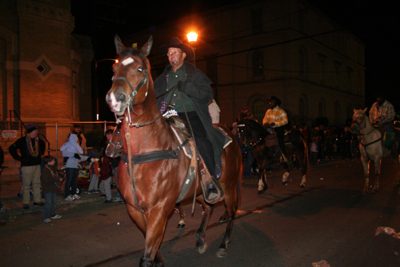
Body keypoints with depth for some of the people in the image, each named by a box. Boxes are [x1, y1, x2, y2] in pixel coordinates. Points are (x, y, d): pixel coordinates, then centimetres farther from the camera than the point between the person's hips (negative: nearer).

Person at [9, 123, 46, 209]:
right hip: (27, 165, -6)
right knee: (26, 184, -1)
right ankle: (25, 202, 7)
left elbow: (43, 146, 31)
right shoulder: (22, 140, -9)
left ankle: (37, 200, 19)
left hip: (37, 164, 6)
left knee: (37, 183, 10)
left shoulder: (38, 140, 9)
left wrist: (40, 154, 19)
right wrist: (19, 158, -10)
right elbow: (11, 149, -8)